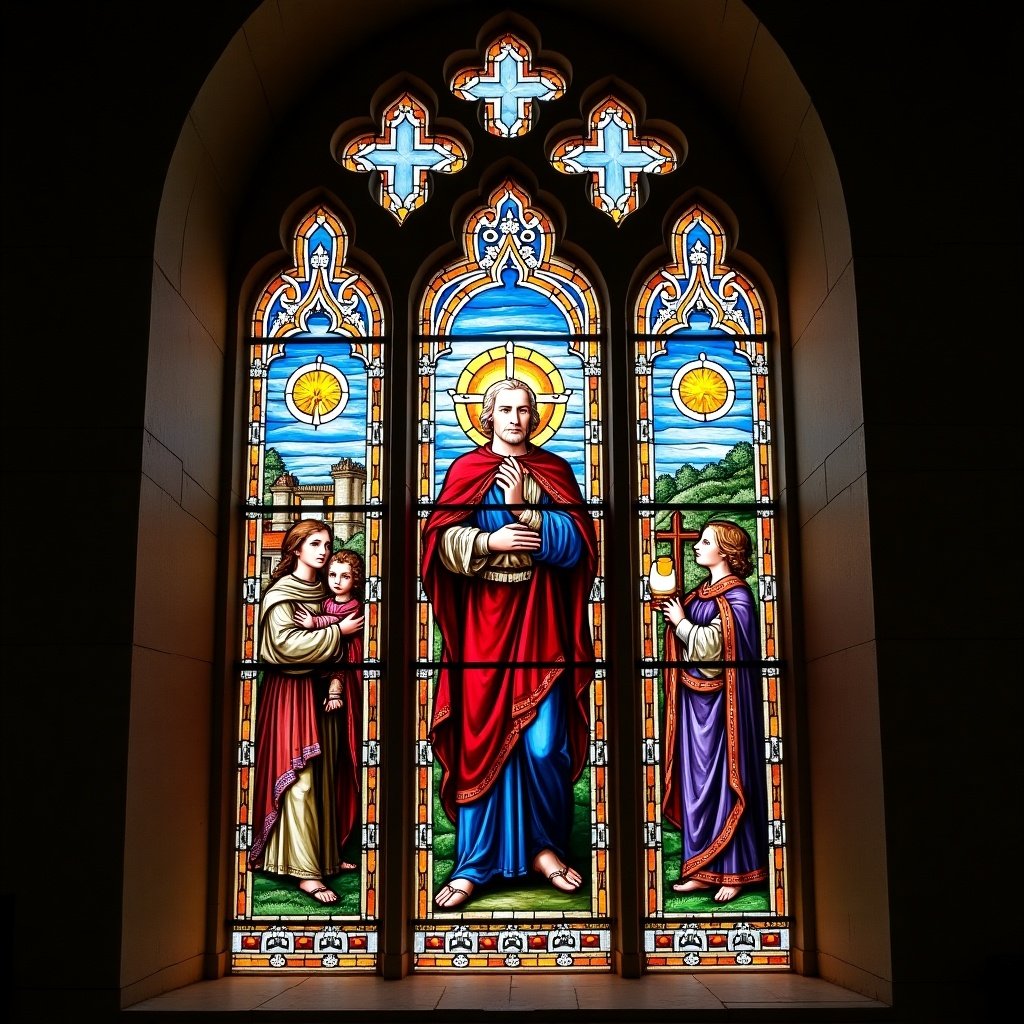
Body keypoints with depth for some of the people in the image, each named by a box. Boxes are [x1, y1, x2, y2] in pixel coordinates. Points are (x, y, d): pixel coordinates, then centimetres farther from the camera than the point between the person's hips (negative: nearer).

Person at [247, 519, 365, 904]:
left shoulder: (322, 592, 14)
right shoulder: (281, 593, -6)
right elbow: (286, 645, -18)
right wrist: (338, 632, -13)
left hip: (317, 686, 7)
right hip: (289, 689, -7)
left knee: (321, 776, 8)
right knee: (298, 778, -10)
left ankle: (325, 856, 16)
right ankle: (306, 872, -12)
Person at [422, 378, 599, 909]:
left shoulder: (554, 472, 9)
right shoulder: (465, 470, 6)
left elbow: (575, 546, -2)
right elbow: (440, 540, -4)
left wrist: (523, 507, -10)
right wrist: (489, 540, -18)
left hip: (539, 624, 1)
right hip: (482, 623, 0)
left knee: (544, 744, -3)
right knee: (479, 742, 1)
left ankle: (545, 845, 19)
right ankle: (473, 864, 10)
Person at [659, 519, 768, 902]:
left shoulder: (736, 596, -10)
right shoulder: (700, 593, 14)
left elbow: (711, 646, -17)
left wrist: (679, 621, -5)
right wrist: (673, 615, 1)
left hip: (721, 699, -8)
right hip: (695, 698, 8)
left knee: (724, 779, -3)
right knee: (698, 779, 8)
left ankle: (735, 872, 5)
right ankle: (704, 869, 14)